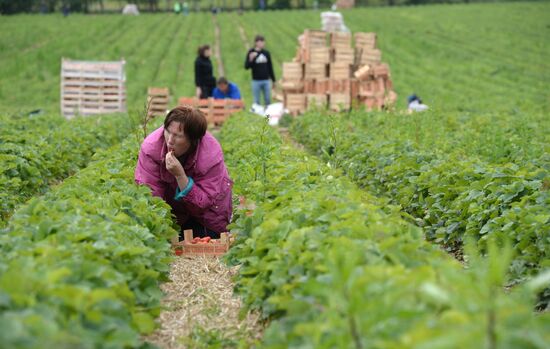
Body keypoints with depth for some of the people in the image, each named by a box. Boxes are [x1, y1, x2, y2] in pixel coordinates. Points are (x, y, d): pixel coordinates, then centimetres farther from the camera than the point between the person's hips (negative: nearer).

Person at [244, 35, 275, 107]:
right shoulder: (251, 53, -5)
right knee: (257, 101, 4)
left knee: (268, 100, 7)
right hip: (256, 81, -3)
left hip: (266, 80, 3)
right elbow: (246, 66, -8)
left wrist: (273, 80, 13)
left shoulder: (266, 53, 6)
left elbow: (270, 67, 13)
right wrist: (251, 59, -27)